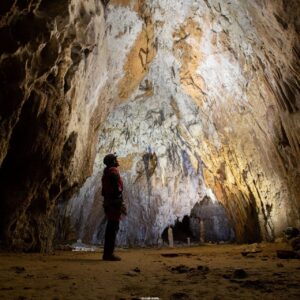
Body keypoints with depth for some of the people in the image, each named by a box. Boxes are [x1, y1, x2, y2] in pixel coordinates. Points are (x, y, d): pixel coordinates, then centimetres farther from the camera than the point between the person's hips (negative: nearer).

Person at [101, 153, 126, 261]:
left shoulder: (106, 172, 20)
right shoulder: (114, 171, -9)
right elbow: (117, 189, -18)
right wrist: (121, 204, -18)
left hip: (108, 202, 10)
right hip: (114, 202, -10)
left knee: (110, 228, 13)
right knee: (114, 228, -7)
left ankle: (107, 253, 18)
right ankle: (109, 253, -5)